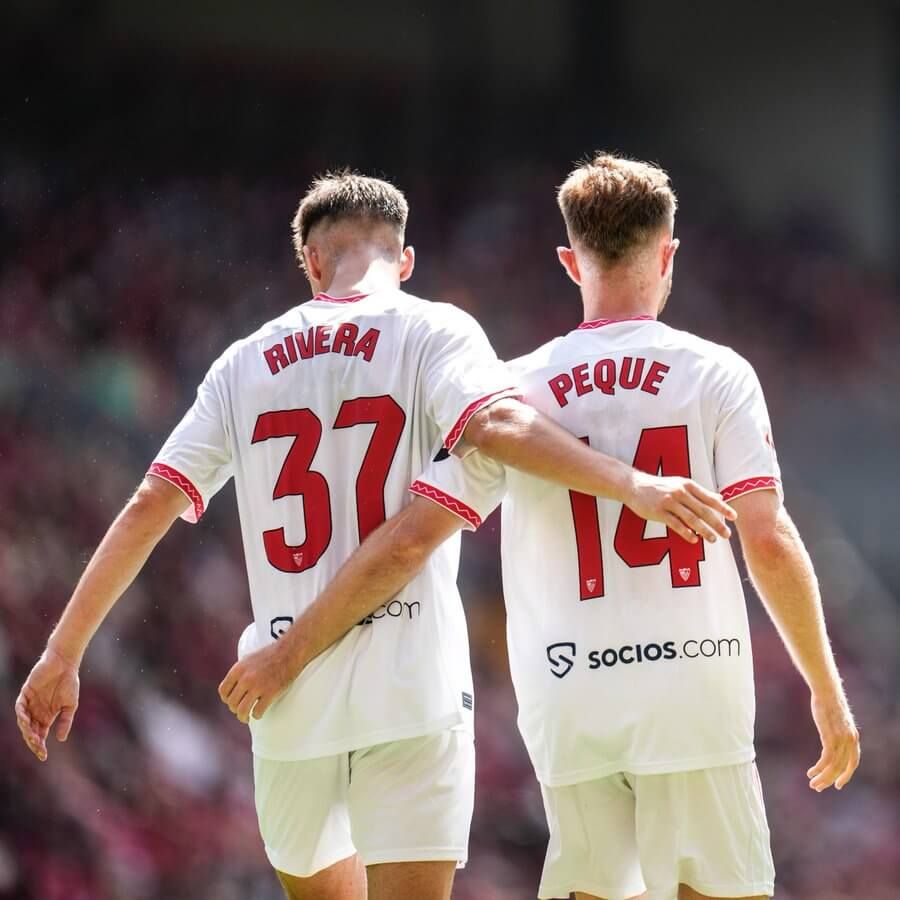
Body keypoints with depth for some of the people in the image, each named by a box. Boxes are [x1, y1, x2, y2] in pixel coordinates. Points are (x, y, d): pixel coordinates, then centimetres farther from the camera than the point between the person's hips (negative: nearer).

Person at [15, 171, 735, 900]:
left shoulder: (247, 362, 11)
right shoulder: (432, 333, 0)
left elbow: (150, 509, 9)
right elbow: (496, 424, -21)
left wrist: (62, 655, 14)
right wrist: (633, 485, -27)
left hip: (287, 699, 4)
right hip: (411, 686, -4)